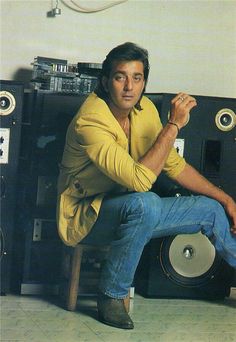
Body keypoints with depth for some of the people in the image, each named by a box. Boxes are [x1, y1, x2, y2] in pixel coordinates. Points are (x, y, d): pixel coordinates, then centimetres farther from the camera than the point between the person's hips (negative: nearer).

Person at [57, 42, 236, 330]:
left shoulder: (145, 109, -3)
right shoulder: (91, 121, -27)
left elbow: (175, 165, 8)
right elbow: (139, 180, -38)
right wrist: (174, 125, -34)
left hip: (131, 212, 8)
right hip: (86, 217, -8)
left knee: (212, 209, 6)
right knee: (145, 203, -37)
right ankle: (111, 296, -20)